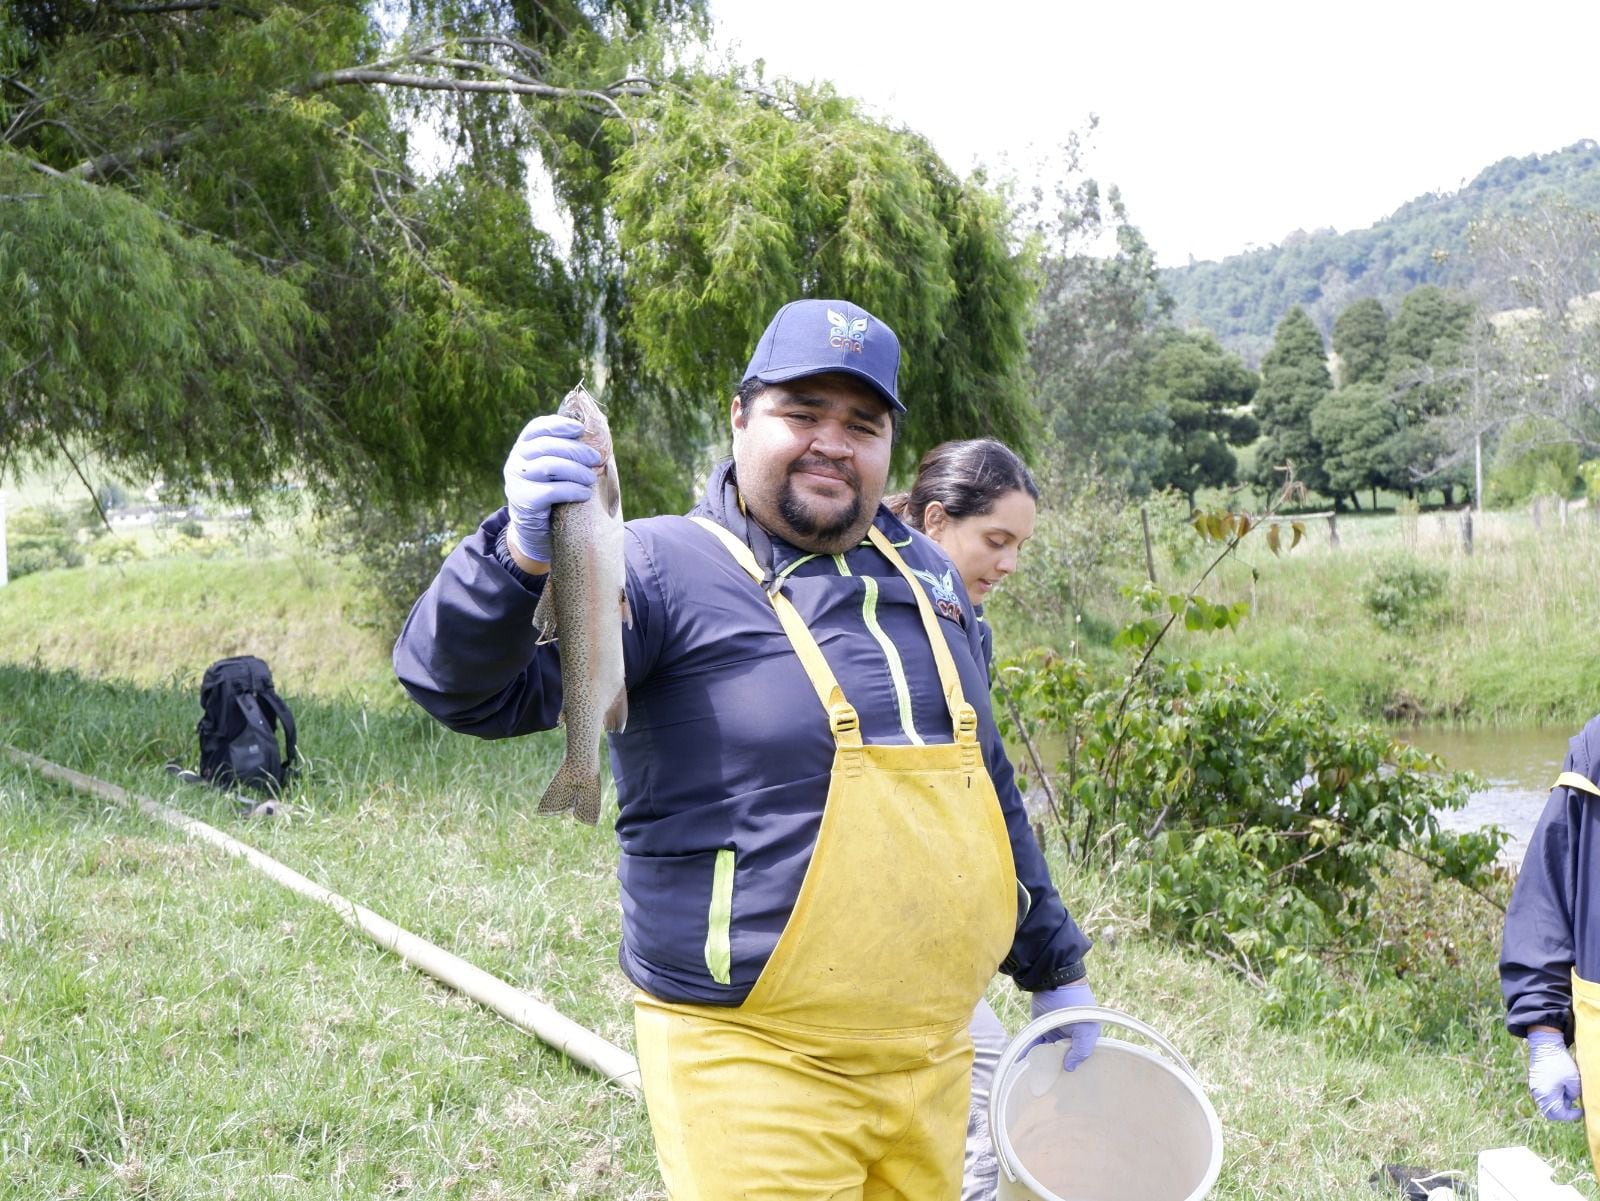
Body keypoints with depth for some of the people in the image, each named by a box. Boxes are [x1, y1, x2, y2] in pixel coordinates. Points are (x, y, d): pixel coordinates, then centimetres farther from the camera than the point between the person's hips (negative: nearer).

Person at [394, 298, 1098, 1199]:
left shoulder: (923, 575, 11)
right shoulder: (668, 569, -10)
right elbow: (470, 686, -20)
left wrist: (1053, 963, 24)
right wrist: (525, 555, -38)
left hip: (932, 1057, 7)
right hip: (758, 1071, -6)